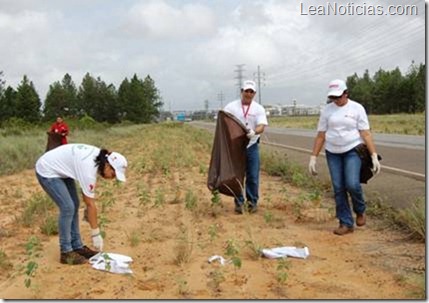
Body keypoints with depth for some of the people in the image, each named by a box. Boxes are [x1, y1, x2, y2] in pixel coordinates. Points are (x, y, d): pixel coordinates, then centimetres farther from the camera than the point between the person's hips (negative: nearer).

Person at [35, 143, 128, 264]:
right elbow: (90, 204, -26)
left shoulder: (99, 157, -9)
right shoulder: (89, 168, -32)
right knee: (67, 208, -14)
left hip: (60, 169, 9)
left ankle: (77, 246, 13)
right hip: (47, 171, -9)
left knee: (74, 205, 6)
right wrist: (96, 234, -19)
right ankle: (66, 252, -4)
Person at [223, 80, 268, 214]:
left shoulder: (259, 108, 0)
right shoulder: (231, 107, 0)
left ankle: (252, 202, 17)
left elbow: (261, 126, -13)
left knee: (253, 176, 4)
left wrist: (254, 132, -35)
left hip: (252, 146, 0)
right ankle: (239, 202, 15)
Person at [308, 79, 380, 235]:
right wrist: (313, 157, 1)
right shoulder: (327, 110, 3)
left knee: (352, 184, -17)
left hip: (352, 151, -3)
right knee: (338, 189, 0)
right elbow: (320, 136, 5)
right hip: (332, 153, 3)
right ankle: (346, 223, 9)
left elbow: (365, 133, -7)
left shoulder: (357, 108, -4)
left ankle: (360, 210, 14)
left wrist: (374, 155, -14)